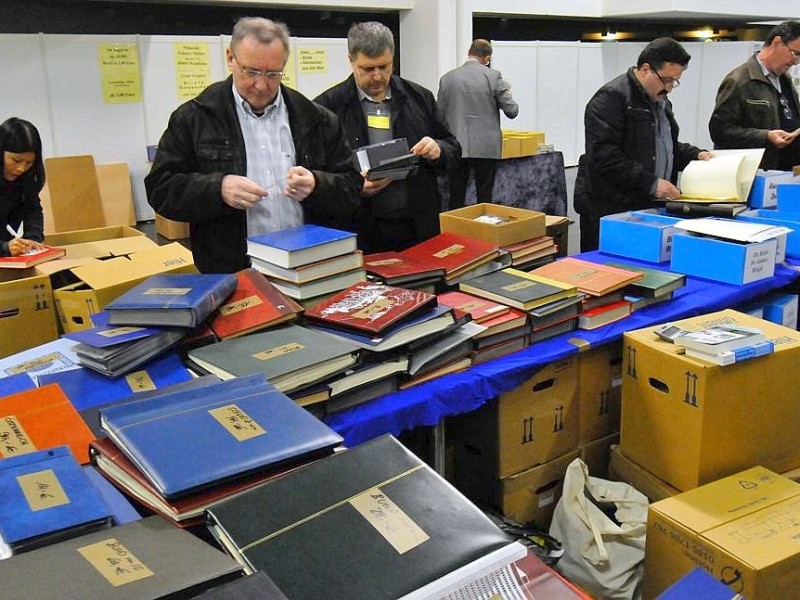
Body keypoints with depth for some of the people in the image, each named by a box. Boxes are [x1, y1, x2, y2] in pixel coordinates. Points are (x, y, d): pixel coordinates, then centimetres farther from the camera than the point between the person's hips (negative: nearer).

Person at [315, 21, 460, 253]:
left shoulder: (419, 97, 8)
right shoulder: (328, 106, -2)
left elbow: (453, 149, 15)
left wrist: (438, 151, -8)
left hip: (419, 229, 3)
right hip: (359, 234, -3)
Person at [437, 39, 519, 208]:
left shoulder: (447, 78, 2)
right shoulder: (493, 76, -5)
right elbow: (512, 111, -3)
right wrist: (506, 92, 16)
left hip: (457, 147, 2)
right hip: (486, 147, -2)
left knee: (456, 197, 7)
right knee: (484, 197, 6)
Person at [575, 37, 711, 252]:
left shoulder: (660, 101, 19)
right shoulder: (611, 98, -11)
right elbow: (604, 155, -21)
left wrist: (696, 155, 11)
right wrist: (651, 183, -23)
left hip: (650, 208, 8)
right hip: (610, 210, -8)